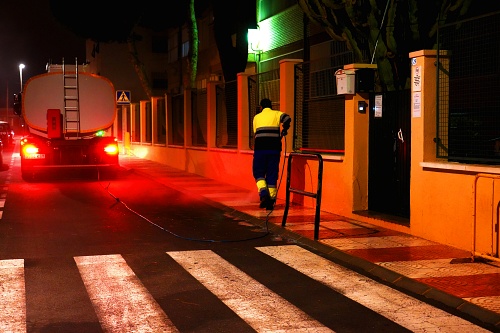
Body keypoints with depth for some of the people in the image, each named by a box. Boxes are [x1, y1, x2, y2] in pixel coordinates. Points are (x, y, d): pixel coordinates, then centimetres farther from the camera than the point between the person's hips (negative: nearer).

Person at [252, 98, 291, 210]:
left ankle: (263, 194, -14)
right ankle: (271, 201, 4)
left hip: (260, 148, 0)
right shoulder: (276, 114, 10)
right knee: (272, 175, 6)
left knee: (259, 173, 9)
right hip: (274, 149, 0)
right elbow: (287, 118, -10)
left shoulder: (257, 117, 15)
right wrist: (284, 130, 6)